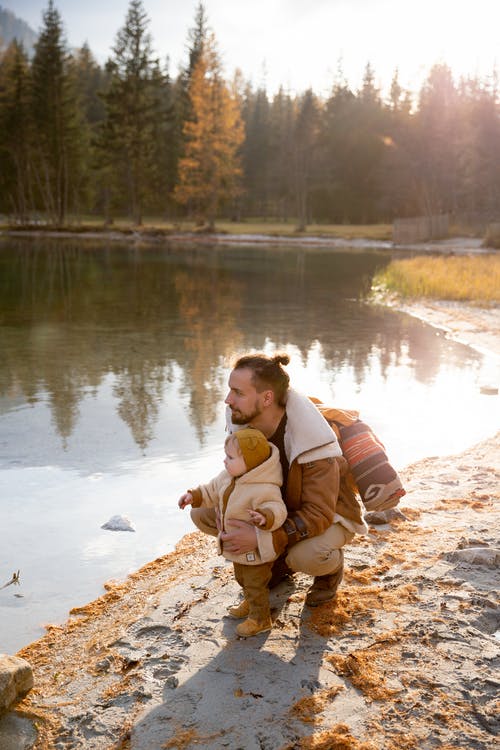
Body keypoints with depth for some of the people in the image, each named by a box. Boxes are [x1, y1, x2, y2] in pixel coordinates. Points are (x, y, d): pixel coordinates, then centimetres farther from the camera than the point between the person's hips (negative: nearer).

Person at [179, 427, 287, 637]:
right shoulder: (230, 476, -6)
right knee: (242, 578, 29)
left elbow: (277, 509, -37)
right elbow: (213, 490, 7)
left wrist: (265, 517, -58)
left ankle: (260, 619, 26)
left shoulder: (264, 489, -34)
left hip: (256, 549, -9)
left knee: (255, 583, 7)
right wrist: (194, 496, -4)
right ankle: (251, 603, 53)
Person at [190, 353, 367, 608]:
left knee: (307, 556, -39)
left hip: (326, 514, -6)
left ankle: (332, 565, 2)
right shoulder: (242, 422, -18)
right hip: (278, 507, 6)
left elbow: (318, 515, -32)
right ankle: (280, 559, 9)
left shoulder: (312, 445, -35)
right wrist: (233, 524, -23)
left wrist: (262, 538, -44)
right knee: (202, 514, -10)